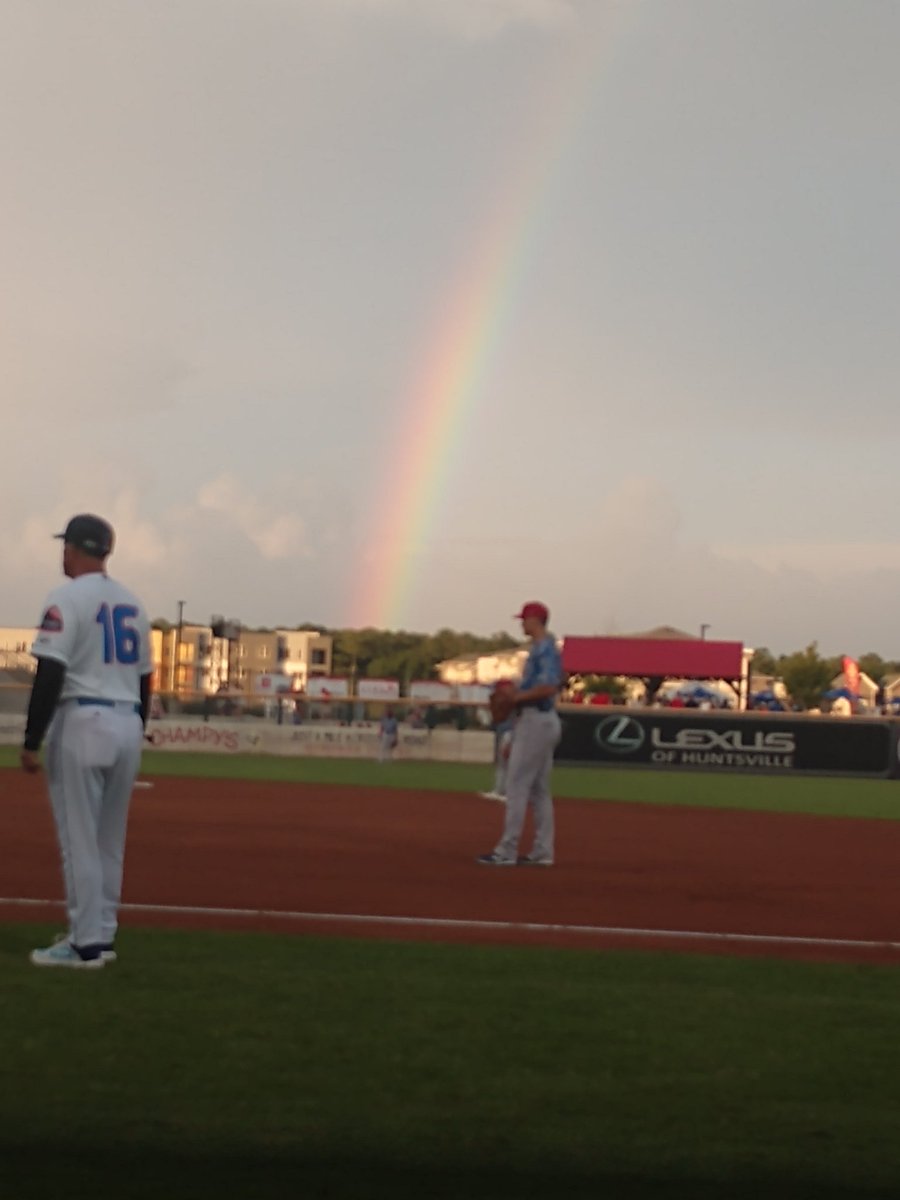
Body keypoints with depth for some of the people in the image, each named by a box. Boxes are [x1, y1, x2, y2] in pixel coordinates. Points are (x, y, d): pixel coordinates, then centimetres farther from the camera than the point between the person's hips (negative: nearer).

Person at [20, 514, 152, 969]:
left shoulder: (67, 598, -8)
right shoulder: (132, 603, 14)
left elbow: (49, 674, -15)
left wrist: (31, 741, -13)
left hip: (82, 723, -7)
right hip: (127, 726, 7)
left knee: (79, 837, -4)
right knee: (109, 840, 13)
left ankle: (85, 944, -4)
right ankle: (101, 936, 17)